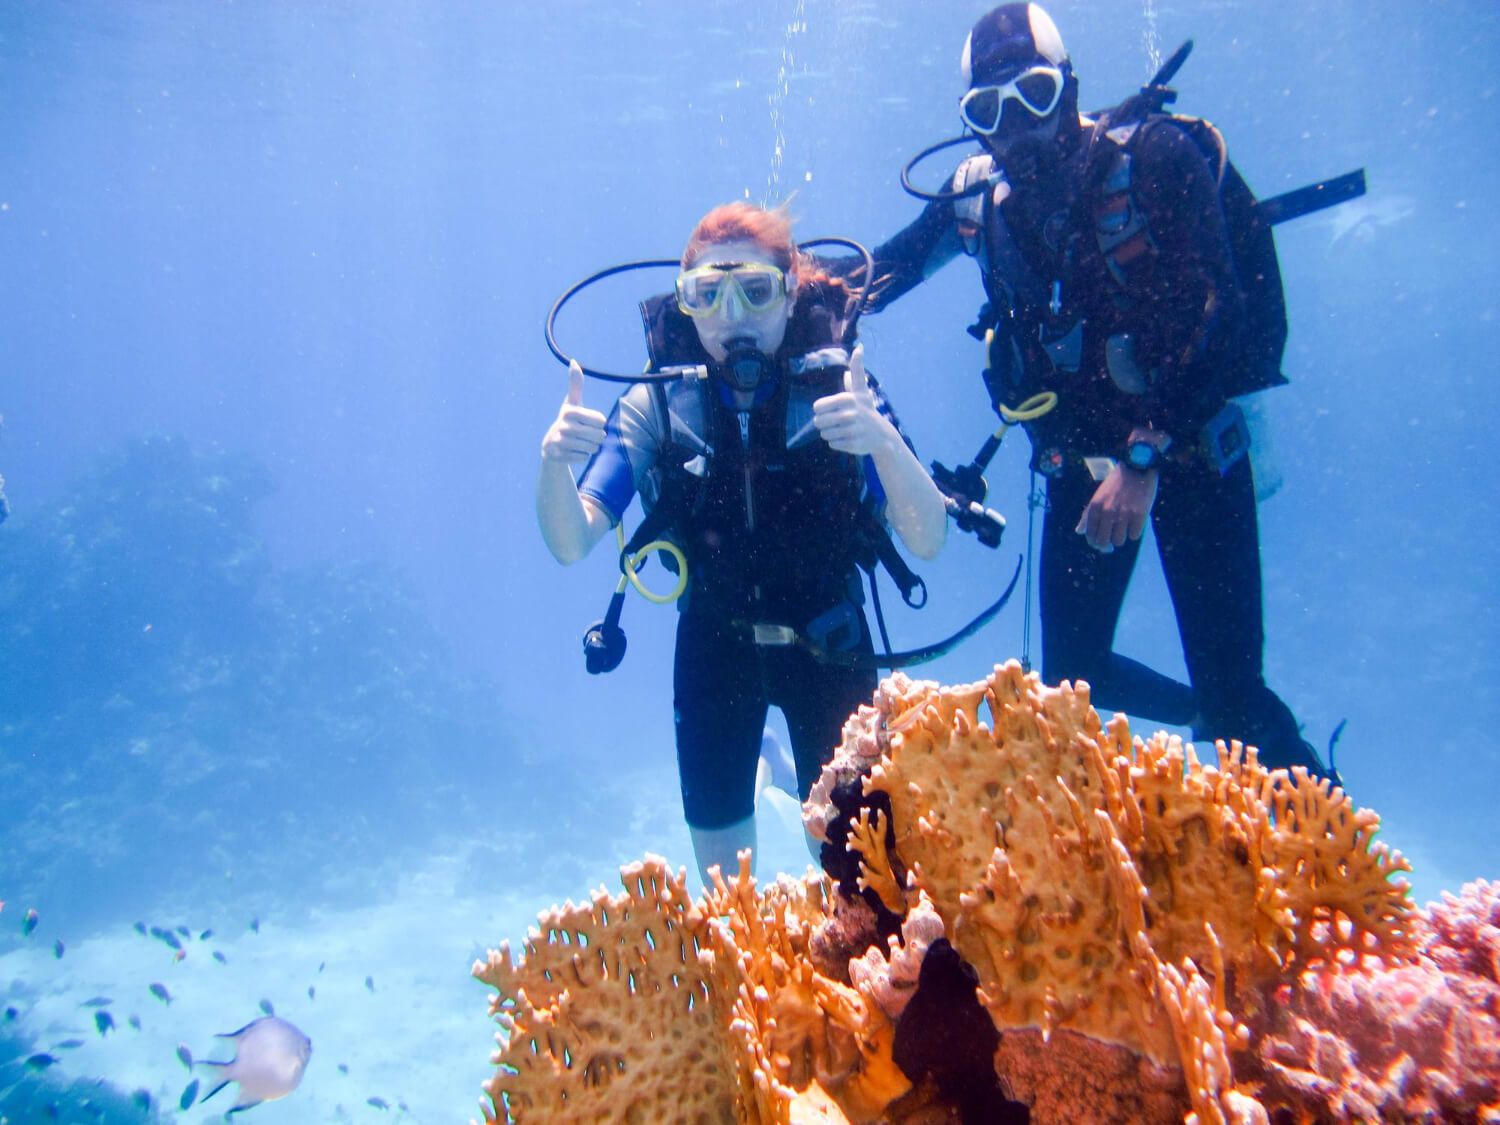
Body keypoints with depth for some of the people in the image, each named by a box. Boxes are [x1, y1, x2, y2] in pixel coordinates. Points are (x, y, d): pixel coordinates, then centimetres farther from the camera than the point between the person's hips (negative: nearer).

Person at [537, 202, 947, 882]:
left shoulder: (837, 386, -18)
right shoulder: (657, 403, -15)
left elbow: (927, 540, -25)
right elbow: (572, 543, -21)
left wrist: (881, 438, -45)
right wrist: (553, 464, -42)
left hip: (828, 642, -1)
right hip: (715, 645, 1)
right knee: (721, 870, 11)